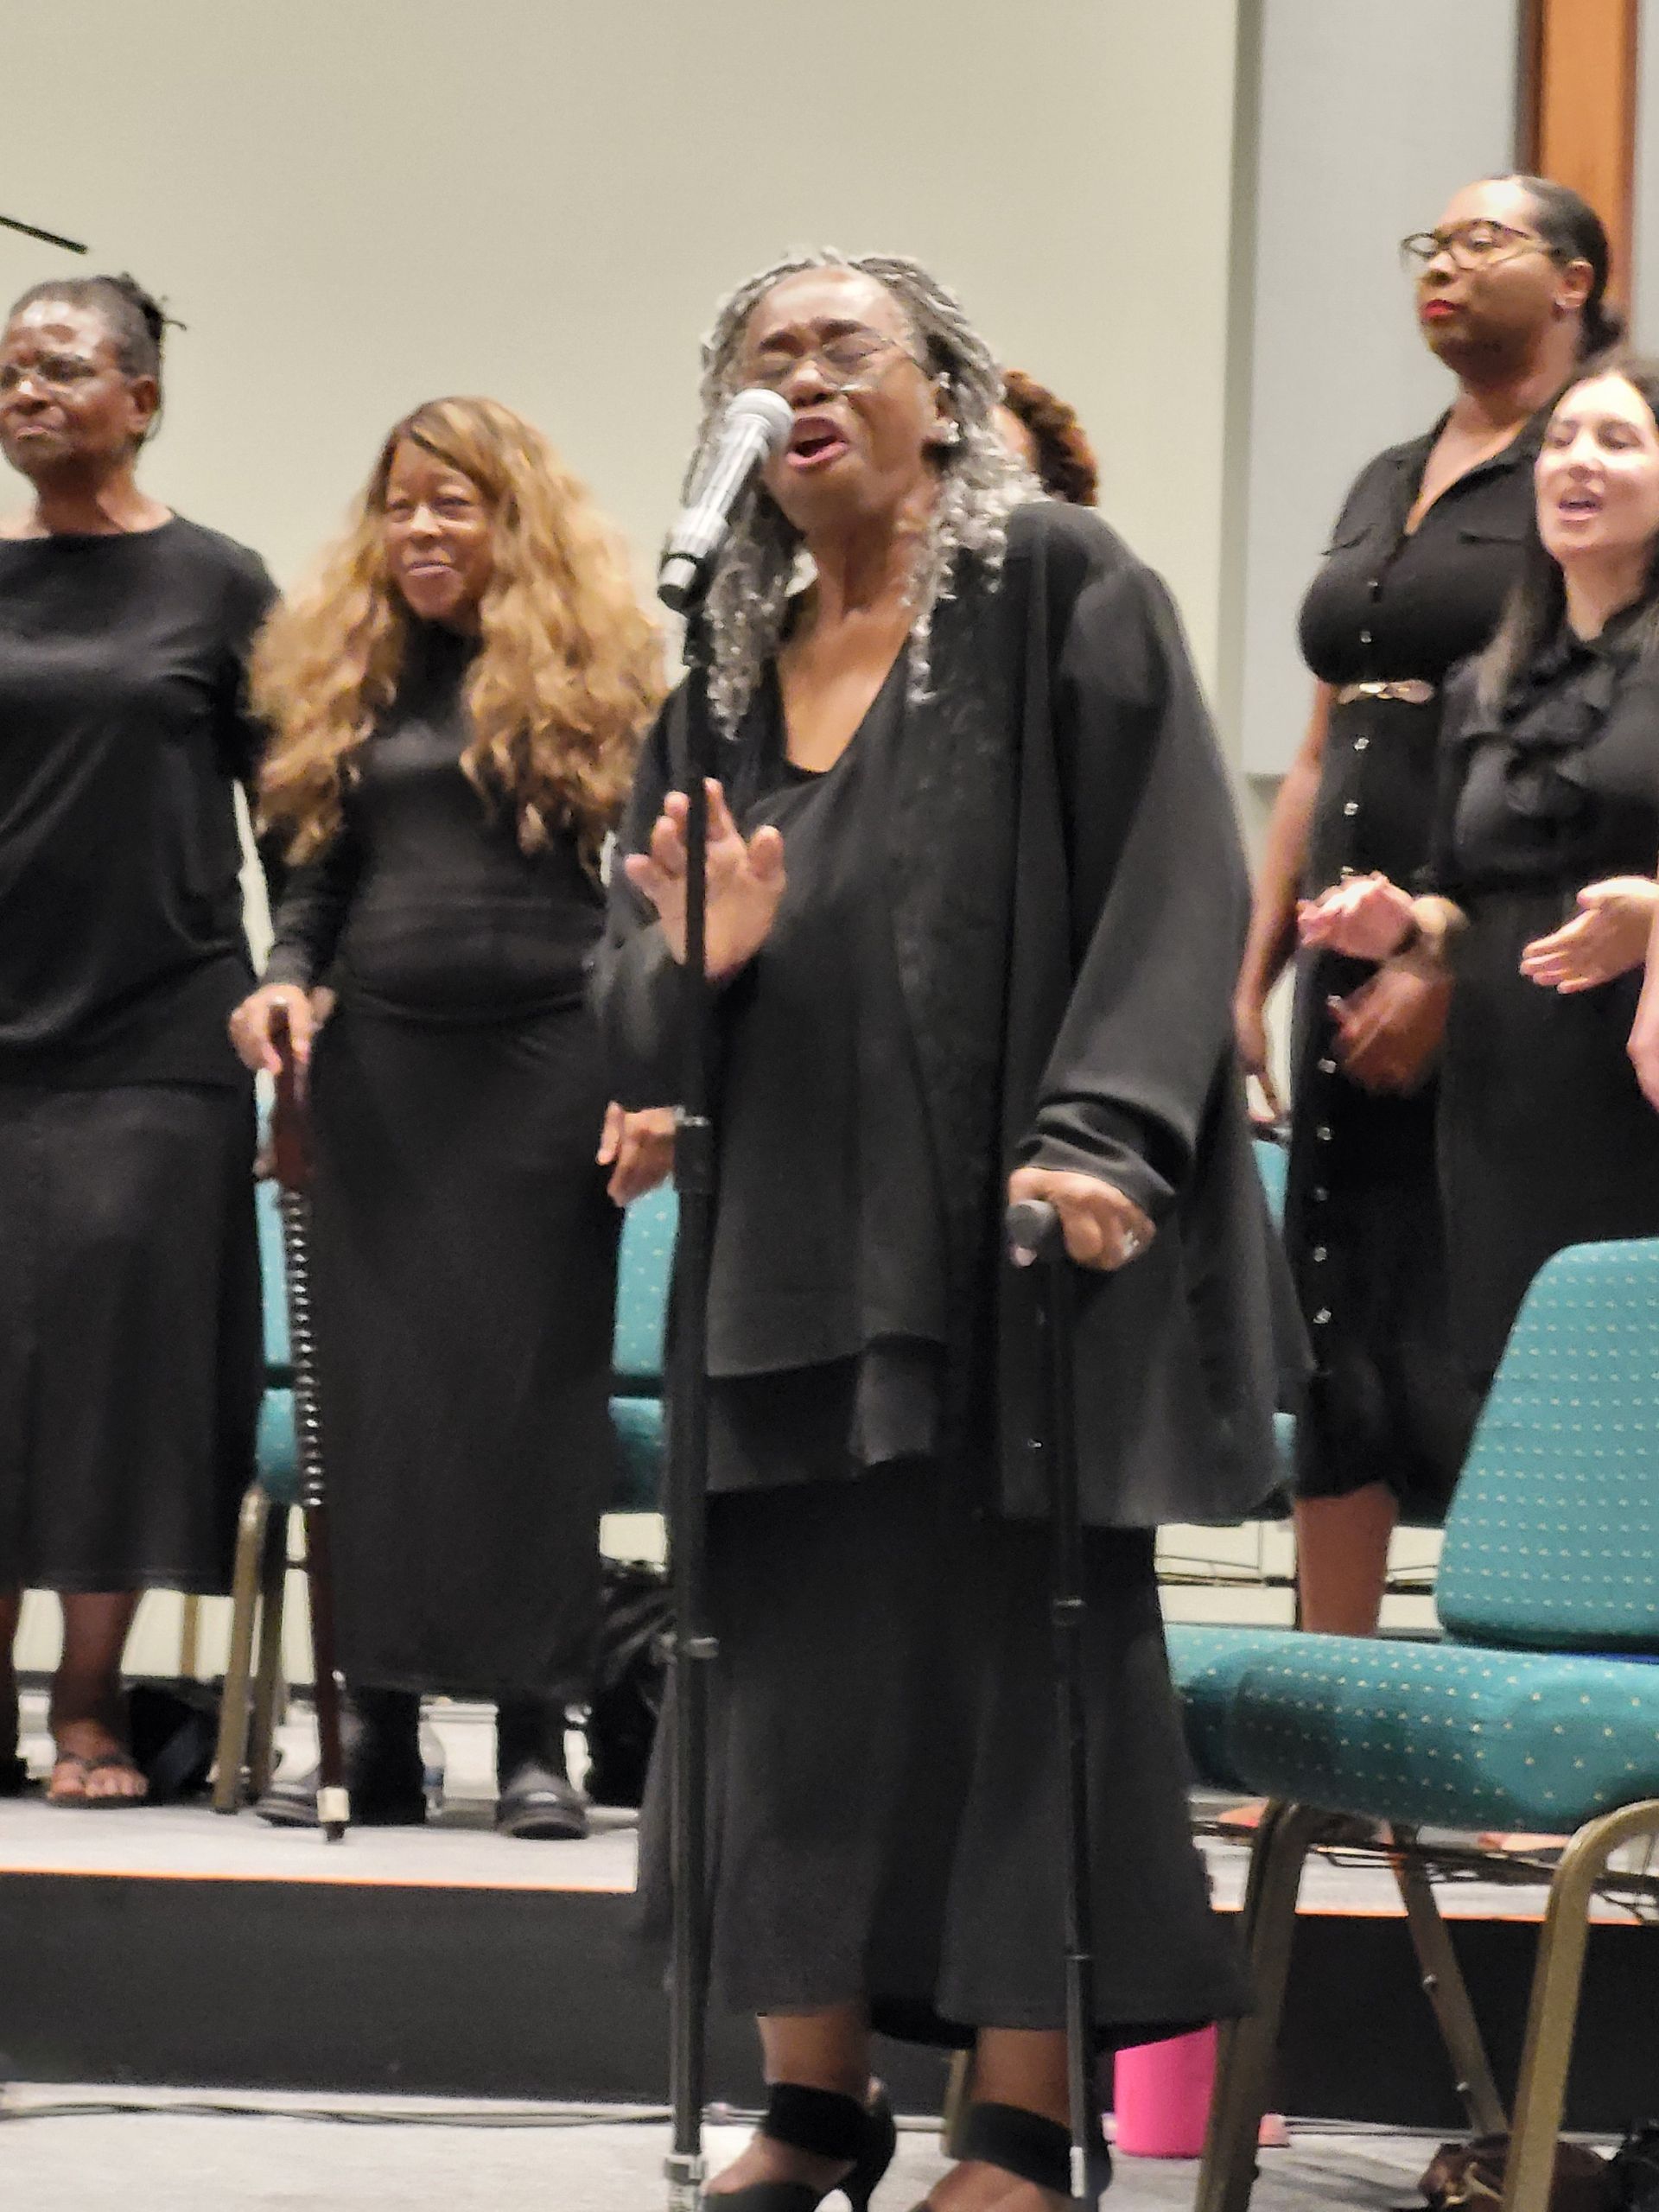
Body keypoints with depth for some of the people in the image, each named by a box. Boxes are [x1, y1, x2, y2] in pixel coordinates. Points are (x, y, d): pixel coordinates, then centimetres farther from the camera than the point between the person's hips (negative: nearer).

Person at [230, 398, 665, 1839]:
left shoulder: (595, 673, 2)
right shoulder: (354, 678, 14)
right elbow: (324, 868, 17)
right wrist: (286, 975, -3)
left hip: (543, 1058, -3)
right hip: (378, 1061, 4)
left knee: (537, 1381, -1)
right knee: (372, 1383, 1)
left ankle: (535, 1730, 4)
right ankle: (379, 1728, 6)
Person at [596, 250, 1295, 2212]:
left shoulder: (1057, 585, 0)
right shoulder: (723, 674, 15)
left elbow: (1173, 870, -10)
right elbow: (631, 1015, 14)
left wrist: (1104, 1131, -22)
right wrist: (689, 960, -10)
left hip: (1008, 1235, -5)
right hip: (793, 1238, 5)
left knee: (1020, 1663, -2)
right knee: (790, 1667, 4)